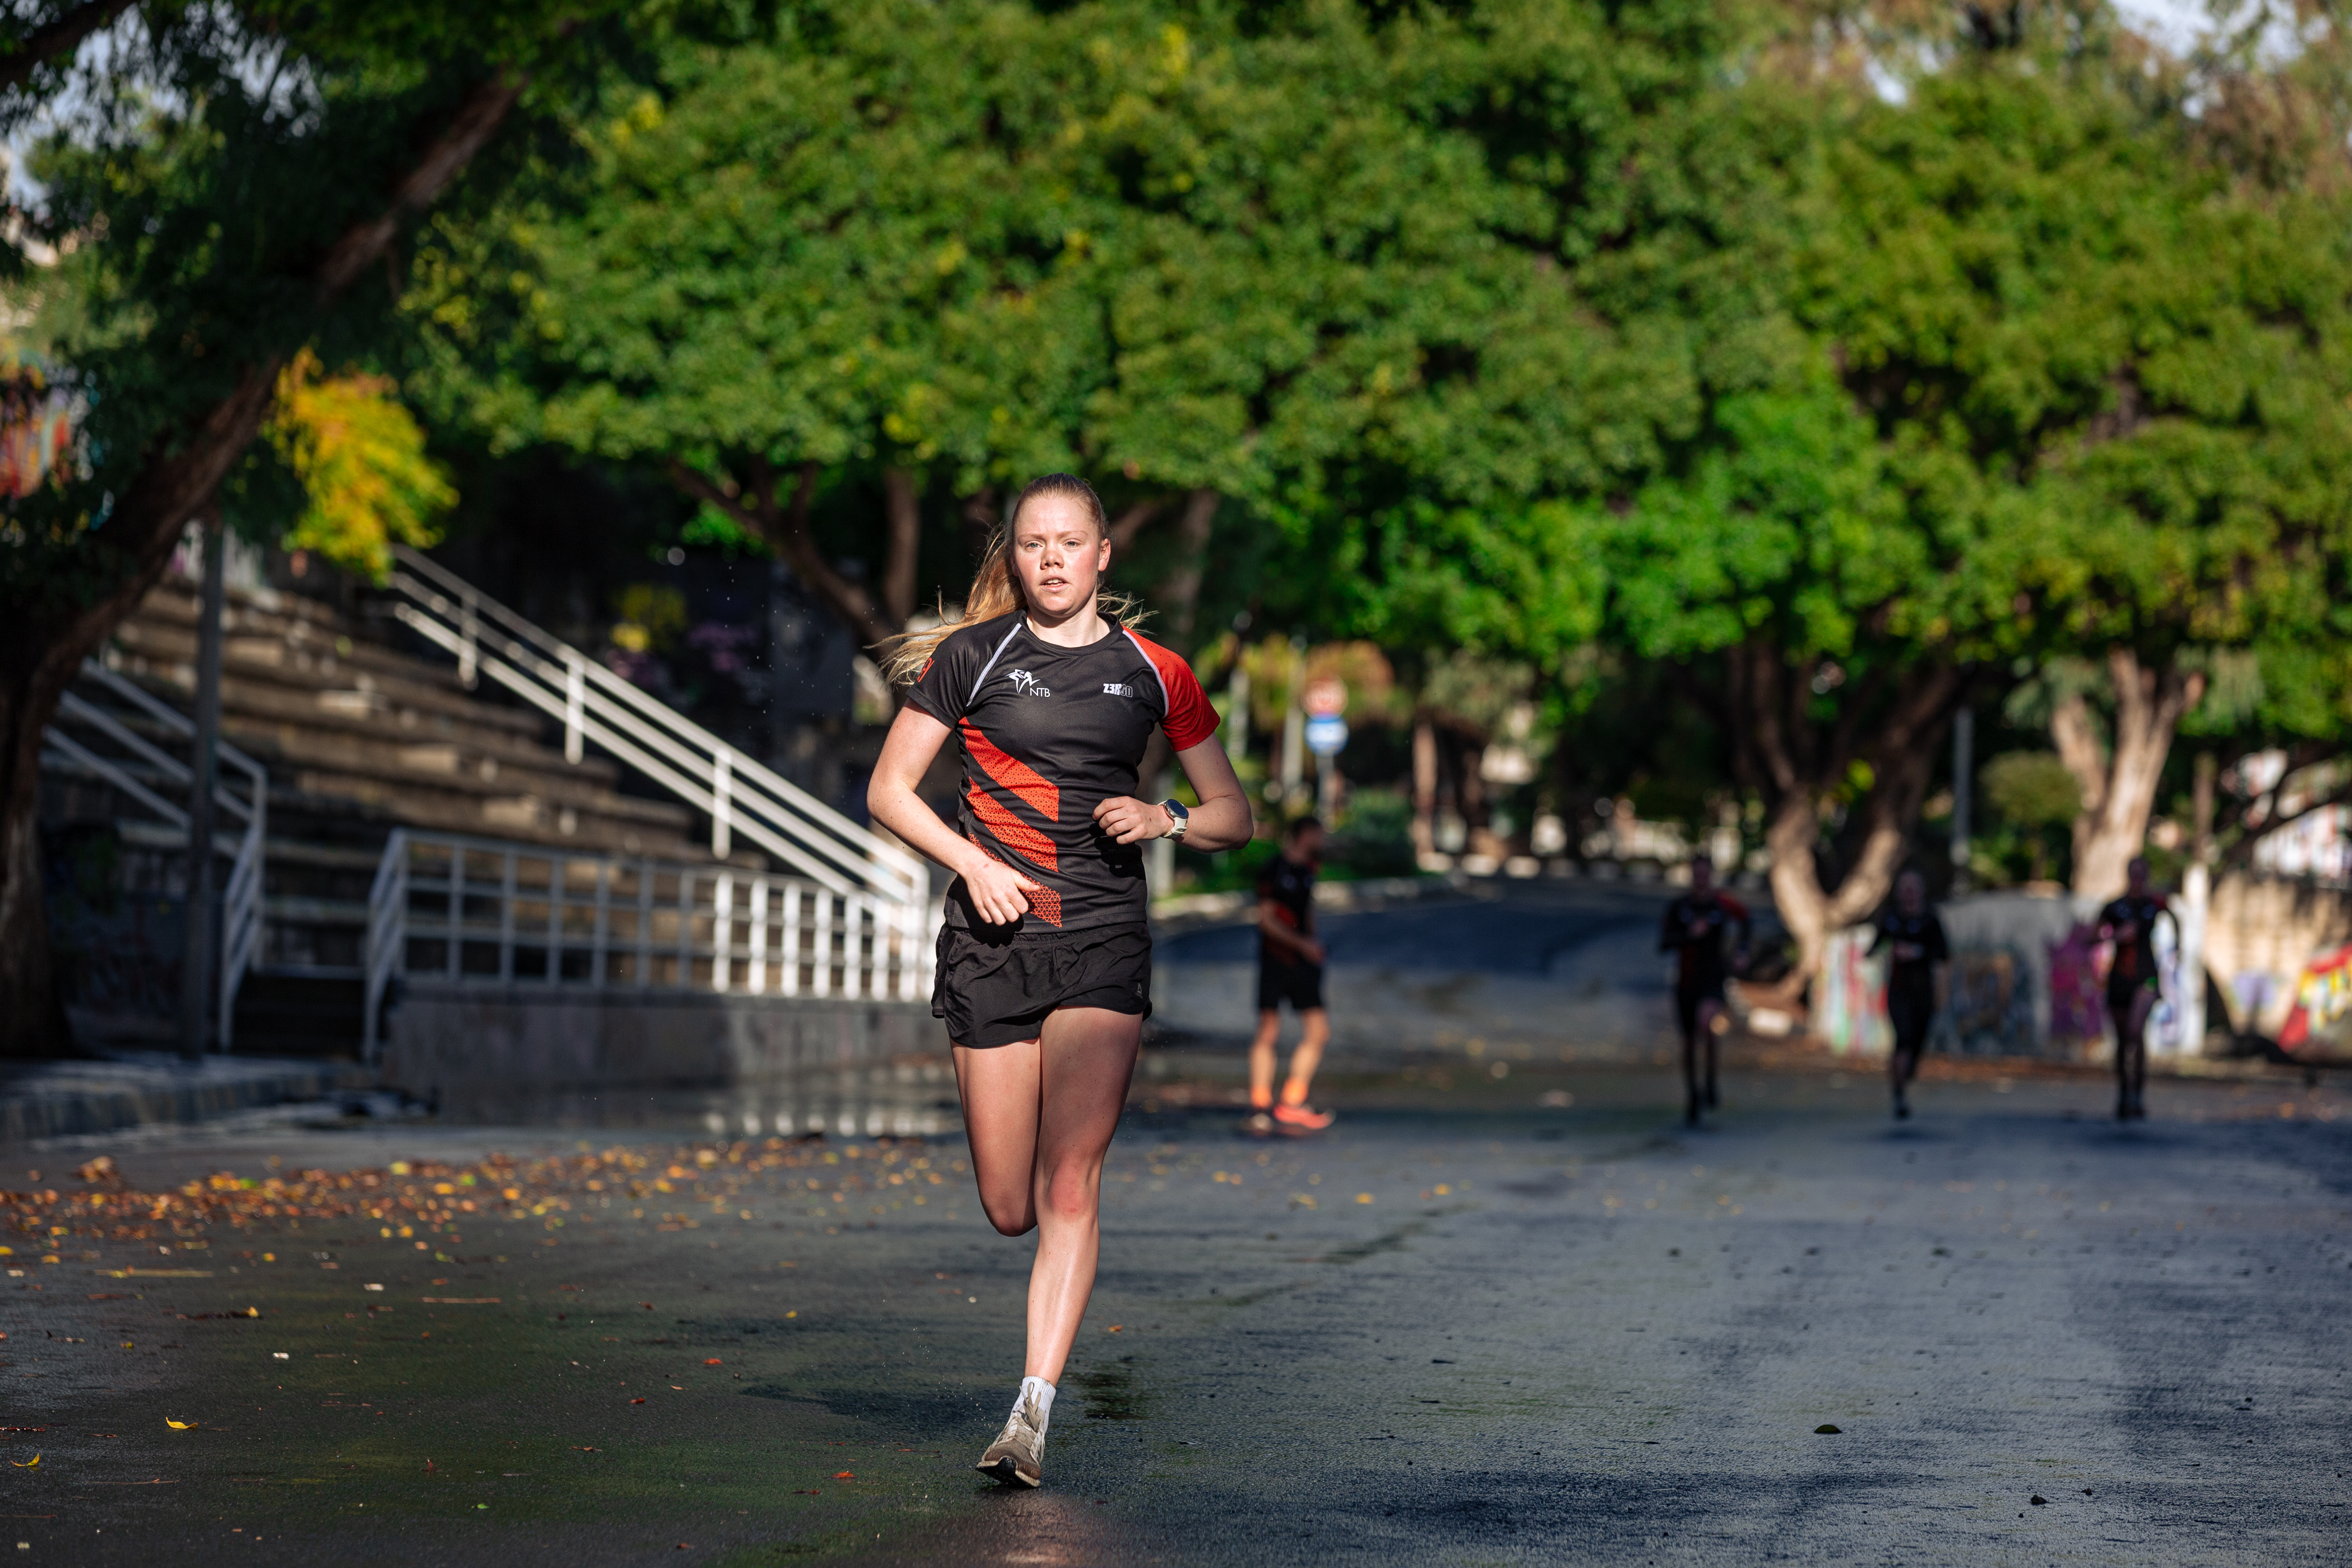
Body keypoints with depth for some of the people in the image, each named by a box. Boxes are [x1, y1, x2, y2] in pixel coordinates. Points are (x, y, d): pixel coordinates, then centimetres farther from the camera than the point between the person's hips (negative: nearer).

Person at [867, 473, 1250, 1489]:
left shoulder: (1152, 672, 7)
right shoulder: (970, 655, 4)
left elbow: (1233, 815, 14)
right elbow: (889, 789, 5)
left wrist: (1165, 820, -7)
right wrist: (972, 861, -10)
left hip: (1103, 944, 0)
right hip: (993, 940, 0)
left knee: (1070, 1182, -16)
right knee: (1010, 1207, 1)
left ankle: (1032, 1415, -17)